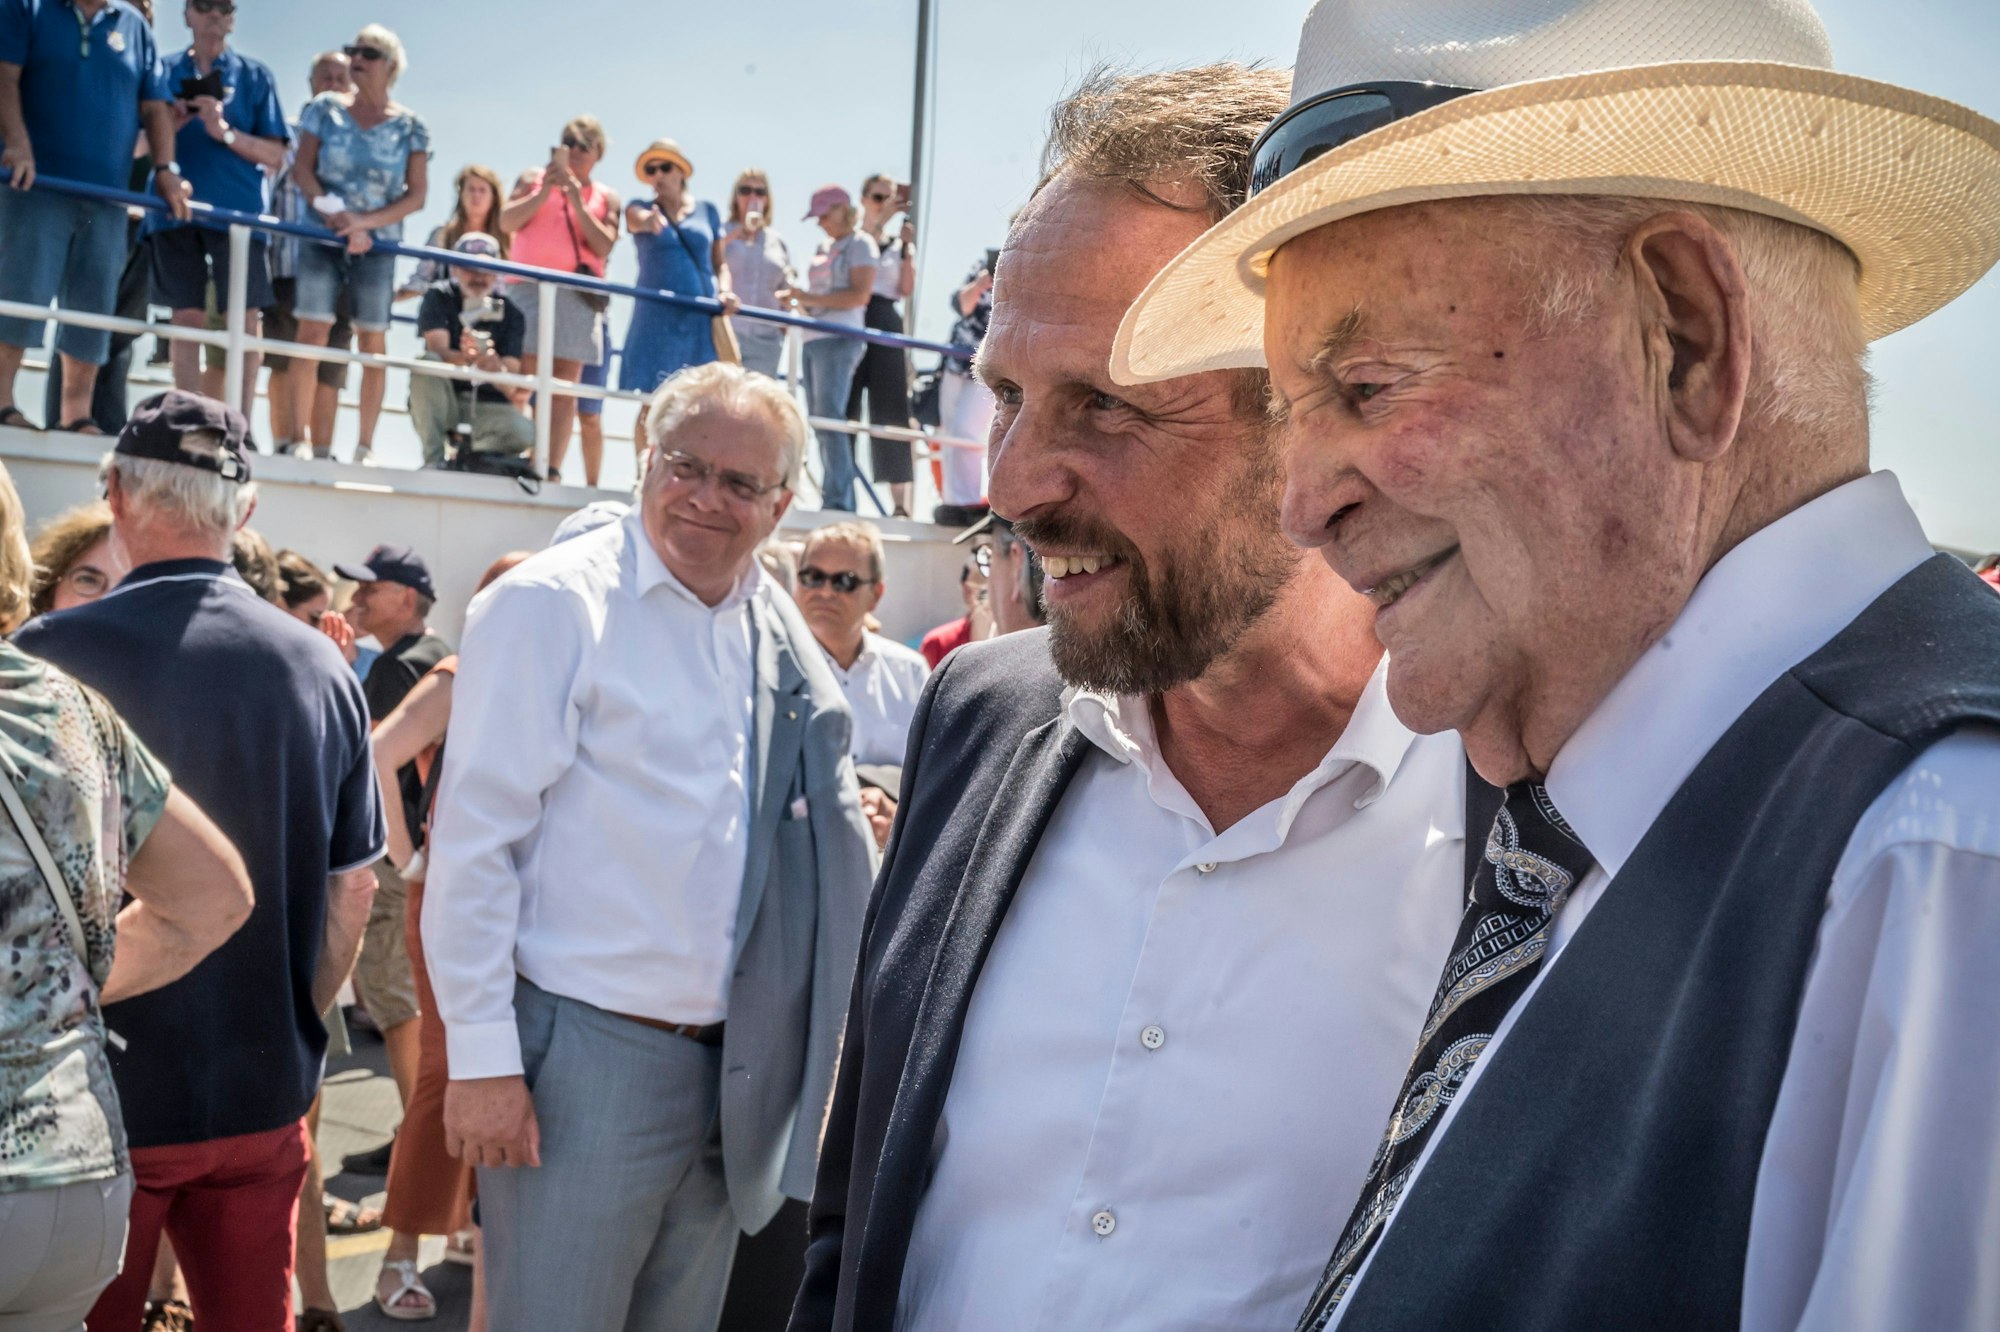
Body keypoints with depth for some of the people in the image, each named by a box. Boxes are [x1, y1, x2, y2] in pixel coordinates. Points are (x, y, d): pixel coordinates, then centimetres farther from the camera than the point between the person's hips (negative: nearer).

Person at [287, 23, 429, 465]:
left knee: (373, 342, 0)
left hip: (377, 244, 0)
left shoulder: (410, 126, 3)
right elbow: (302, 169, 1)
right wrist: (335, 217, -14)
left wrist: (364, 222, -13)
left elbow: (417, 196, -1)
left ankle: (365, 446, 6)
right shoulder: (325, 108, 6)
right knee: (311, 332, -9)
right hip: (322, 238, 0)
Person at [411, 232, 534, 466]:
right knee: (427, 361, -30)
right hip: (442, 404, 0)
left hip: (489, 407, 0)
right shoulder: (438, 298, -2)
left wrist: (498, 369, -39)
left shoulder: (510, 313, -1)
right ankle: (434, 460, -24)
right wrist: (465, 358, -45)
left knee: (523, 433, -31)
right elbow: (438, 349, -21)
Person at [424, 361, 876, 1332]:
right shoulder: (554, 603, -9)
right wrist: (481, 1058, -14)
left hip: (730, 1065, 6)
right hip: (583, 1058, -6)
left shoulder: (781, 637, 9)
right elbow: (474, 840, -12)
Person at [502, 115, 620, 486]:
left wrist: (577, 201, -8)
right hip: (530, 288, 0)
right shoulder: (534, 179, 14)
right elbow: (507, 222, 1)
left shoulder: (606, 197, 13)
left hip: (576, 296, 1)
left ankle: (552, 470, -9)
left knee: (564, 387, -5)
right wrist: (545, 191, -8)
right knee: (524, 377, -11)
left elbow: (603, 246, -1)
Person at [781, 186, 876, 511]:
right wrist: (797, 299, 4)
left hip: (839, 338, -8)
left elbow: (860, 295, -12)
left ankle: (837, 500, -14)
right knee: (819, 420, 4)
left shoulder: (860, 244, 0)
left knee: (829, 417, -14)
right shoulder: (824, 247, 22)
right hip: (813, 339, 8)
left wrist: (811, 298, -14)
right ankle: (836, 501, 5)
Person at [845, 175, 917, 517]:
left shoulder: (899, 245, 18)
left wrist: (907, 247, -2)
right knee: (844, 408, -3)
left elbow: (907, 290, 6)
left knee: (891, 411, -5)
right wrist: (880, 222, -16)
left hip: (886, 326, 2)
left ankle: (902, 503, -9)